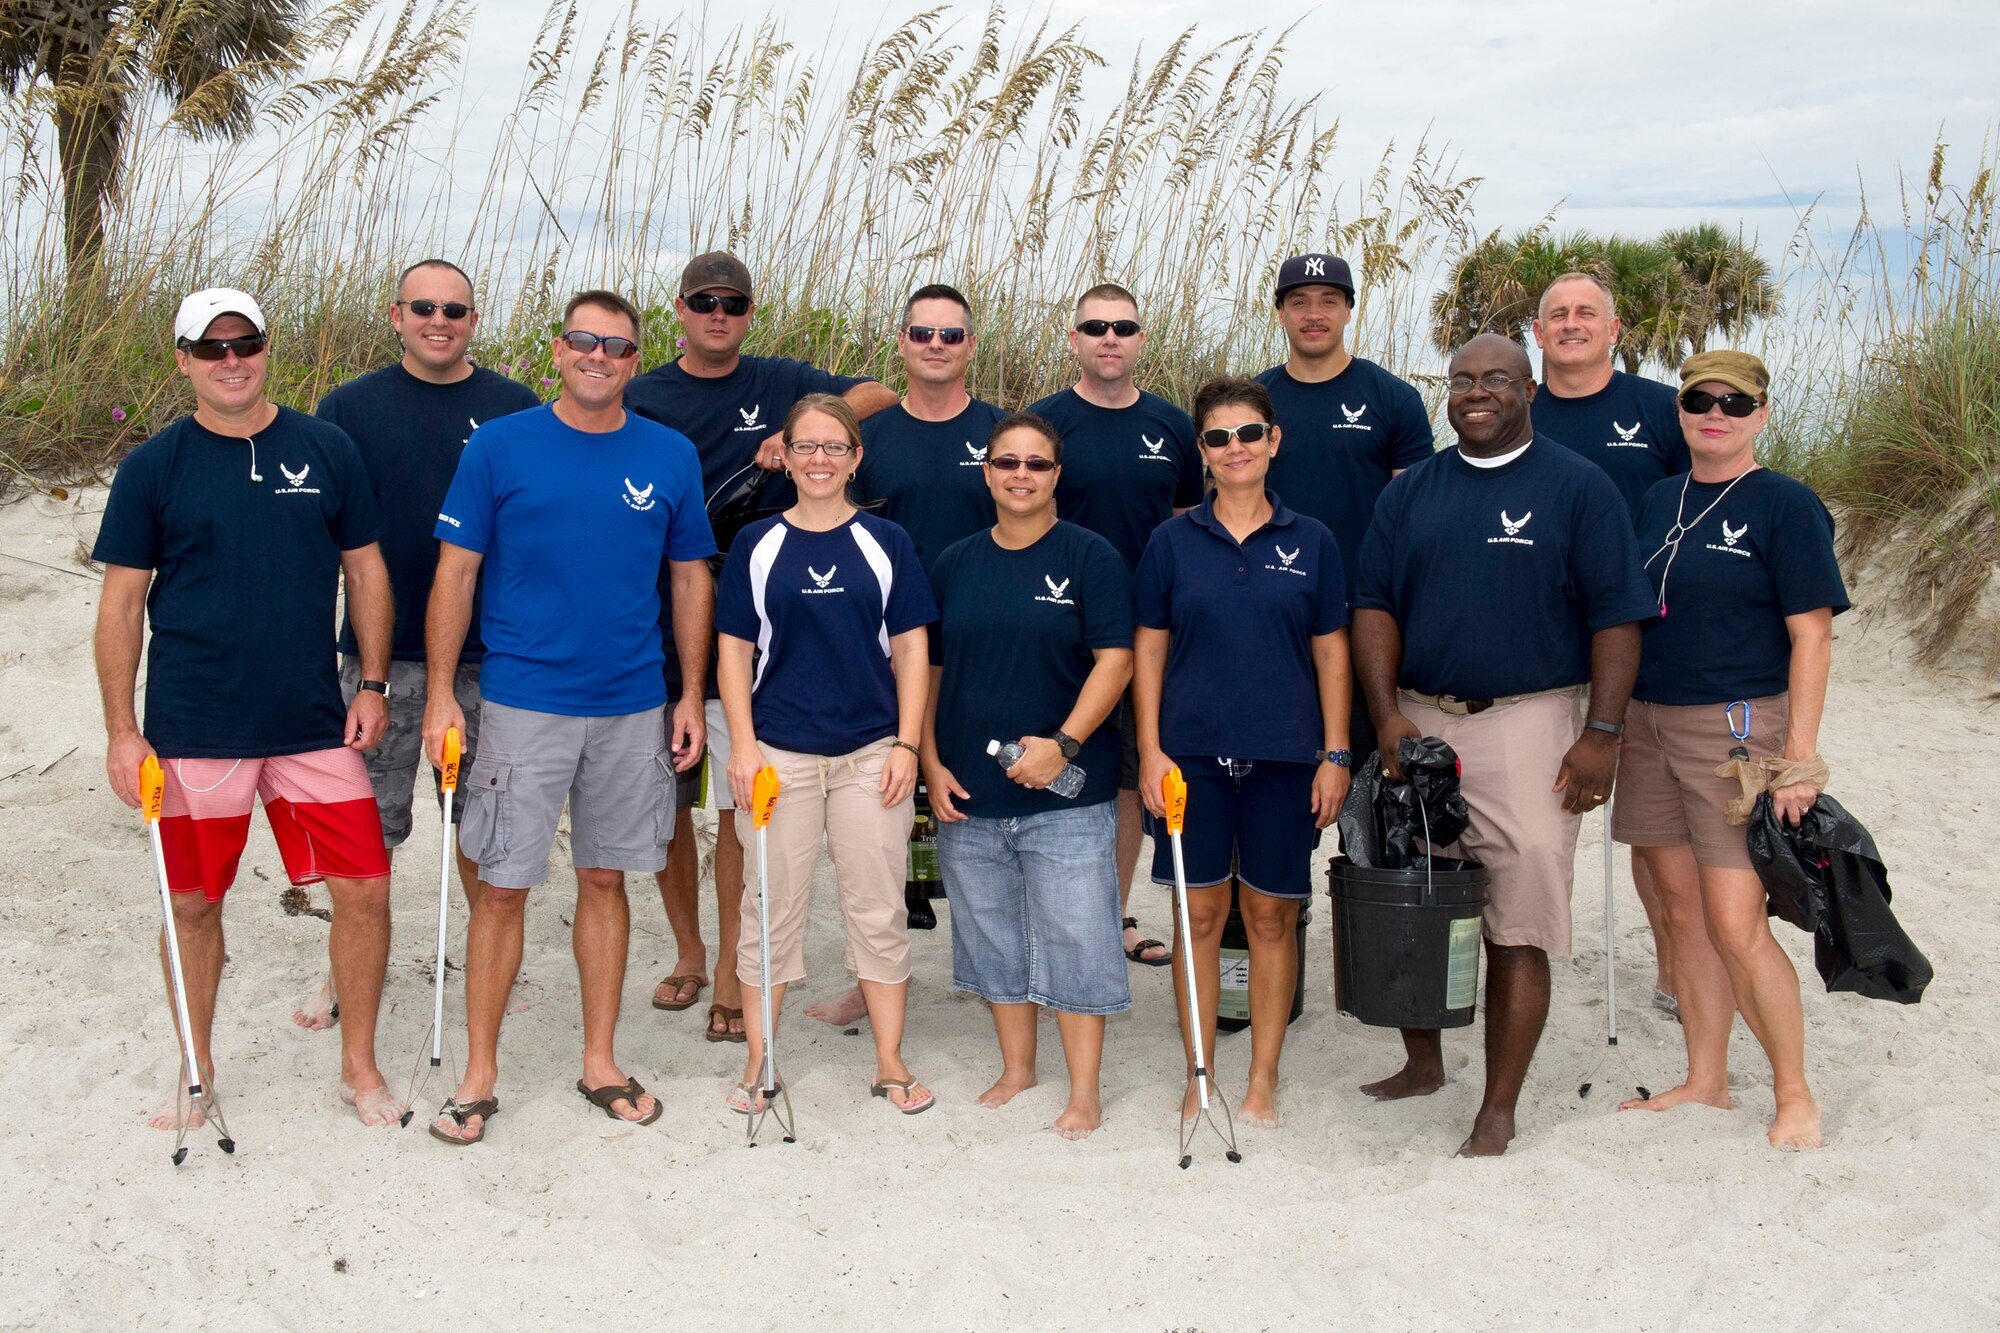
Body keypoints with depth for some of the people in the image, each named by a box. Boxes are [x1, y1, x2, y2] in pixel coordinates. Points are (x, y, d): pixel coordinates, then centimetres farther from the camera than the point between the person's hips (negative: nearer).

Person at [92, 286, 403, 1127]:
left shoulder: (326, 450, 4)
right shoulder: (153, 468, 0)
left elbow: (365, 570, 10)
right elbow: (123, 602, 2)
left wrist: (372, 684, 4)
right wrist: (121, 729, -3)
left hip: (315, 722, 1)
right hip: (195, 729, -1)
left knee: (366, 888, -1)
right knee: (194, 901, 9)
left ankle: (360, 1065, 17)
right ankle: (195, 1071, 29)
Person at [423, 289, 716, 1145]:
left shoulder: (670, 457, 5)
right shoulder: (500, 446, -1)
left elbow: (691, 578, 11)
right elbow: (455, 573, 0)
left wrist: (692, 697, 6)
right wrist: (440, 695, -6)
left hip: (632, 706, 2)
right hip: (523, 704, -2)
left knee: (605, 880, 12)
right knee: (503, 887, 1)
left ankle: (600, 1062, 23)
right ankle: (479, 1076, 13)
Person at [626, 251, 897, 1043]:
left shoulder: (782, 385, 7)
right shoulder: (640, 399, 7)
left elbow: (877, 396, -3)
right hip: (655, 629, 1)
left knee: (741, 806, -1)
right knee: (666, 803, 8)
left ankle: (731, 969, 8)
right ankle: (688, 953, 25)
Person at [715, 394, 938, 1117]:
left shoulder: (886, 542, 4)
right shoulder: (756, 545, 4)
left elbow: (911, 649, 5)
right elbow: (734, 650, 4)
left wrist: (907, 744, -3)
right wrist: (743, 746, -5)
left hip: (872, 753, 0)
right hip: (778, 752, 0)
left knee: (878, 909, 6)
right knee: (772, 908, 6)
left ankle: (890, 1062, 16)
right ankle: (757, 1062, 17)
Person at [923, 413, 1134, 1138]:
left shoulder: (1089, 556, -1)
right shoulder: (955, 563, 10)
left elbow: (1114, 660, -7)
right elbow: (928, 670, 12)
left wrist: (1064, 743, -17)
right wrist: (931, 765, 3)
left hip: (1066, 791, -4)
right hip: (968, 794, 4)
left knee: (1074, 936, -3)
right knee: (993, 933, 13)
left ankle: (1084, 1092, 6)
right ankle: (1016, 1066, 28)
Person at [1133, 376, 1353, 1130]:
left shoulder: (1310, 542, 4)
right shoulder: (1172, 542, 3)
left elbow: (1331, 653, 6)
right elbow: (1147, 650, 5)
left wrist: (1336, 755, 1)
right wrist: (1150, 750, -3)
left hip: (1283, 755, 0)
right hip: (1194, 752, 0)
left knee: (1271, 917, 7)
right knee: (1200, 914, 5)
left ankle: (1263, 1081, 18)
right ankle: (1199, 1076, 17)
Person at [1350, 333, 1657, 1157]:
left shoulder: (1578, 488, 2)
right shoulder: (1410, 491, 13)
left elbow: (1616, 618, -2)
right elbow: (1375, 606, 9)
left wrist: (1602, 733, -10)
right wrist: (1388, 714, -4)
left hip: (1527, 724, -4)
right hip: (1417, 722, 4)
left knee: (1518, 929, -5)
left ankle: (1498, 1112, 3)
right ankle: (1422, 1065, 30)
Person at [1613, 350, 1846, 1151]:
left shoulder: (1785, 506, -6)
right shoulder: (1658, 501, 12)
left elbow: (1812, 635, -9)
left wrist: (1800, 756, -14)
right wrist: (1609, 729, 13)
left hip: (1739, 726, -6)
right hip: (1650, 724, 6)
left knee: (1736, 928, -8)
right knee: (1684, 914, 11)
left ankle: (1795, 1094, 10)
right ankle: (1706, 1082, 23)